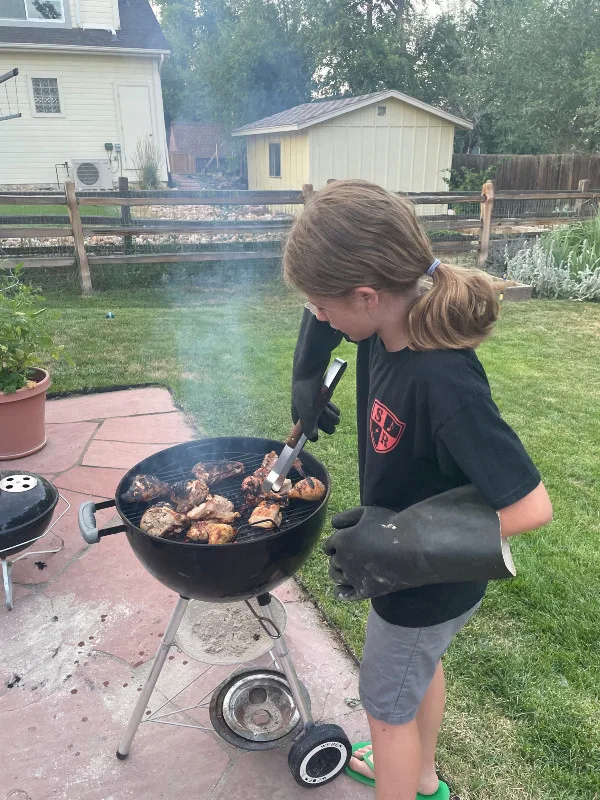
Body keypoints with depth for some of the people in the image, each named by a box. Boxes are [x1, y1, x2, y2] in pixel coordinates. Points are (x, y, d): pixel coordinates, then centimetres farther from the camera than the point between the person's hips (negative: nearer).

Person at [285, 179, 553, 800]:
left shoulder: (443, 384, -38)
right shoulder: (386, 325, -16)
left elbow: (530, 506, -32)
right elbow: (324, 318, 7)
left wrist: (397, 540, -29)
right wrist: (307, 386, 1)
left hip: (427, 582, -8)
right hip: (413, 570, 8)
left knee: (388, 704, 17)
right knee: (421, 667, 31)